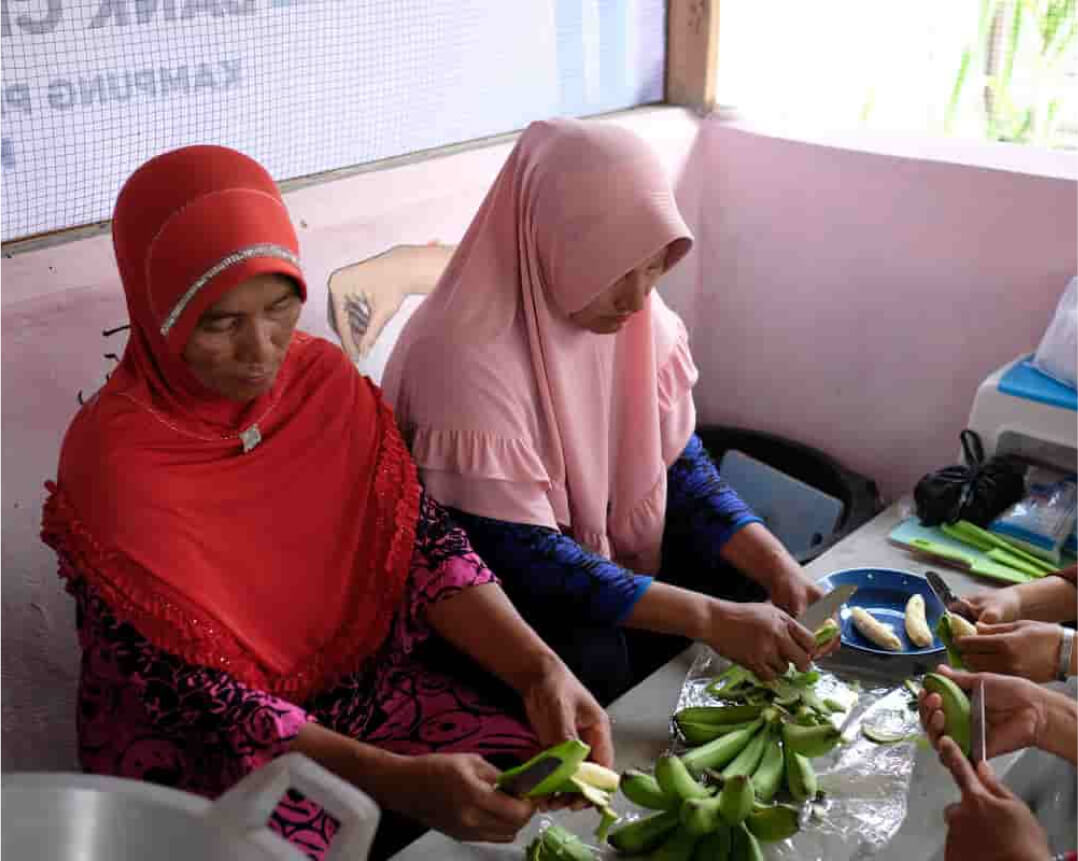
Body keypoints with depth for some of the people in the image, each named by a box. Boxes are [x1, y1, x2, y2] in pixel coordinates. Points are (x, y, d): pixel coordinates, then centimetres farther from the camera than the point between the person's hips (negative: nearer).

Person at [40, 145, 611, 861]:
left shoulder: (325, 380, -5)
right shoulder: (112, 460, -20)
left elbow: (427, 543, -8)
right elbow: (191, 693, -21)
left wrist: (539, 670, -25)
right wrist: (401, 782, -31)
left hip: (365, 681, 4)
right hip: (197, 745, -4)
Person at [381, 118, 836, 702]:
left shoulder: (641, 320, -7)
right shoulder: (467, 357, -30)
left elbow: (680, 465, 0)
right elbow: (520, 557, -30)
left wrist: (778, 567, -16)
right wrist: (710, 618, -33)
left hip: (611, 553, 7)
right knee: (593, 657, -32)